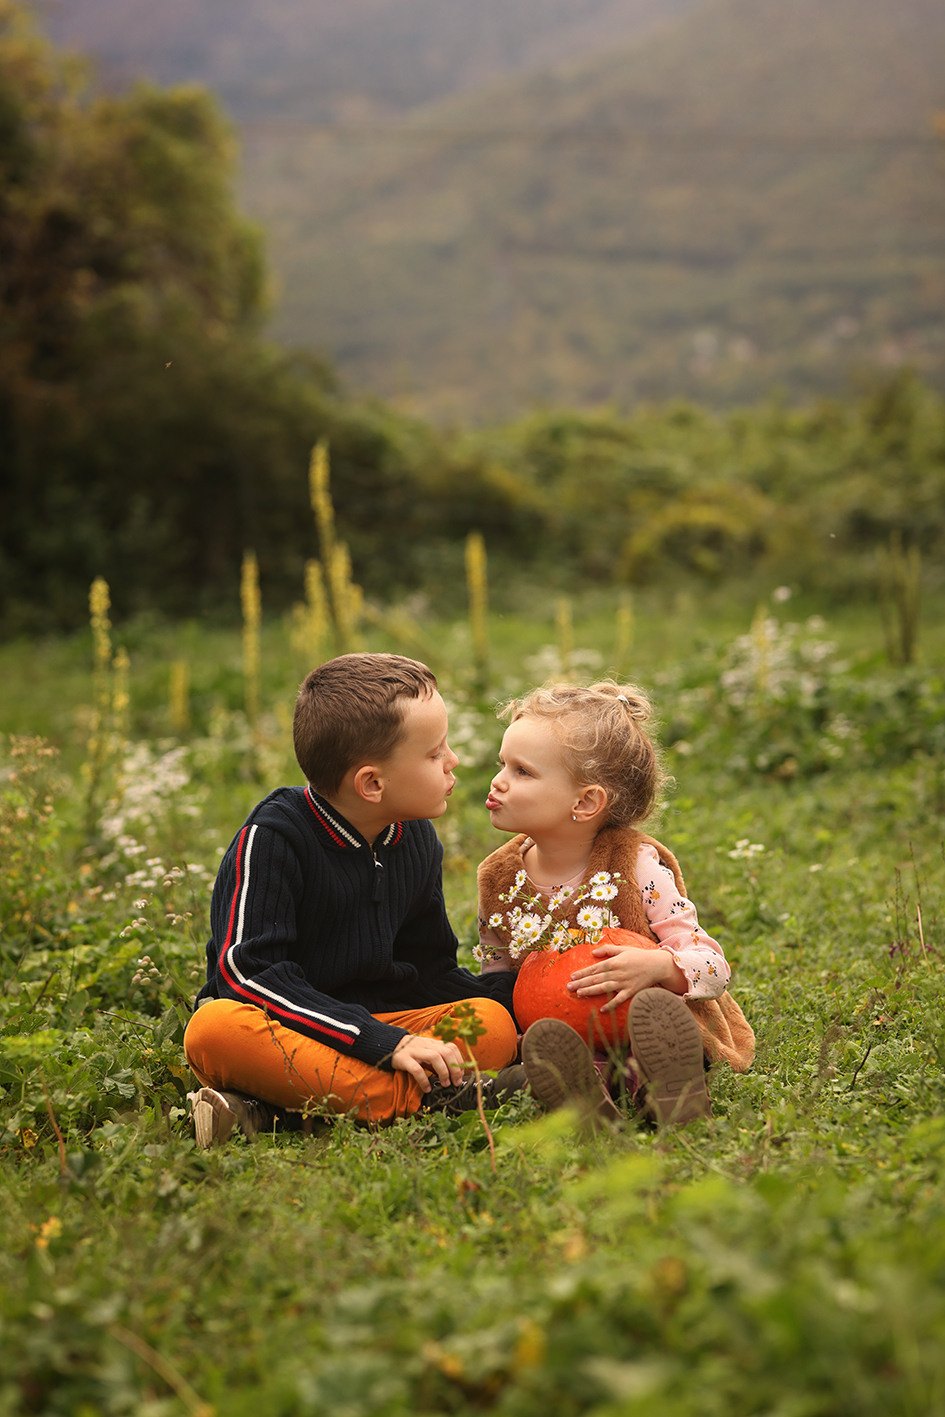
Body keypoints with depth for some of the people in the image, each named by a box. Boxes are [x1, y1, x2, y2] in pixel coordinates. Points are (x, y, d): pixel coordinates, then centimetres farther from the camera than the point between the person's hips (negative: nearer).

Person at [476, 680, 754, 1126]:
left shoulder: (638, 867, -10)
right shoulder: (500, 879, 3)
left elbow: (713, 967, -12)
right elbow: (494, 973, 14)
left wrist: (657, 966, -34)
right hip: (566, 1028, 2)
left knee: (654, 1005, -36)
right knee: (542, 1039, -33)